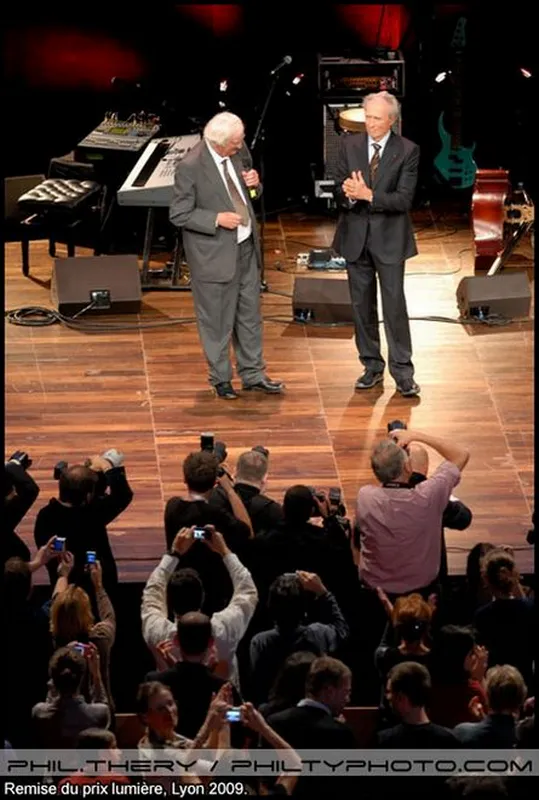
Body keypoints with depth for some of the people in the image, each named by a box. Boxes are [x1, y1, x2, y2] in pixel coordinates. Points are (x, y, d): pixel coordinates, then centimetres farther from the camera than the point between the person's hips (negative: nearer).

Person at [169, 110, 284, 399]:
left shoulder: (239, 151, -3)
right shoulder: (190, 168, -21)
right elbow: (179, 215, -15)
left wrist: (254, 184, -10)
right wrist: (217, 219, -24)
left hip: (246, 246, 6)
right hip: (214, 253, -6)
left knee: (250, 313, 15)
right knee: (217, 320, 7)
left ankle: (253, 374, 28)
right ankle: (221, 378, 23)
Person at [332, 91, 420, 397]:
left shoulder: (408, 151, -7)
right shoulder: (349, 145, 3)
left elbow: (404, 199, -14)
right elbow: (339, 191, 1)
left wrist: (368, 195, -25)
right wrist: (348, 193, -22)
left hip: (389, 237, -4)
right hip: (355, 234, 4)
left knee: (394, 304, -5)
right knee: (362, 305, 10)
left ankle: (402, 371, 2)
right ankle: (372, 366, 21)